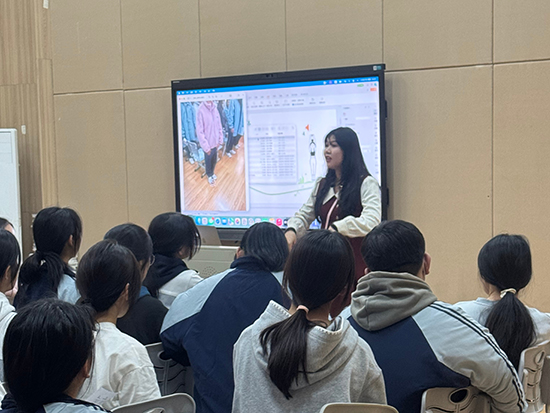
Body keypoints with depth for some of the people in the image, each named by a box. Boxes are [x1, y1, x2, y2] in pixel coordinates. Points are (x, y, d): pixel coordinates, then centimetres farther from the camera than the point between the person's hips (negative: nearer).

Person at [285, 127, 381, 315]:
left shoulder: (366, 184, -5)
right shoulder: (322, 185, 17)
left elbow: (371, 221, -18)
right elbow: (304, 215, 17)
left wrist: (337, 228, -29)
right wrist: (291, 230, -5)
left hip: (355, 264, -6)